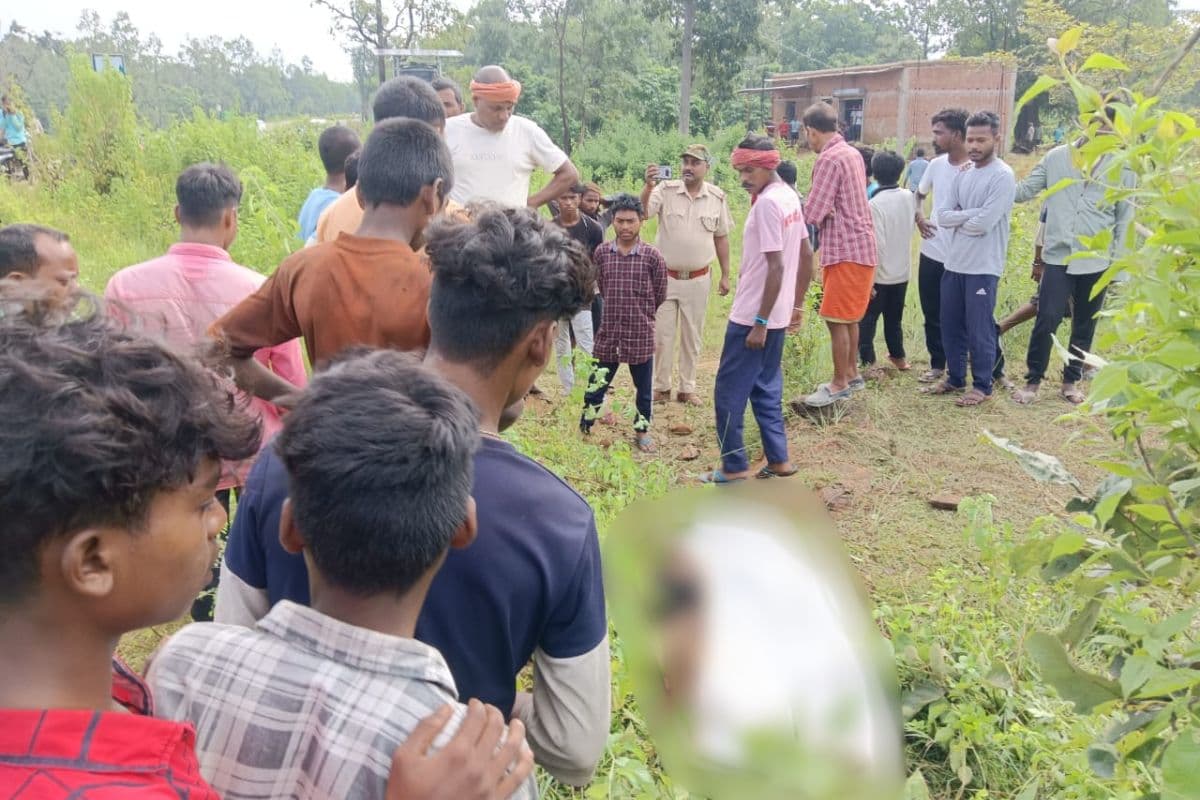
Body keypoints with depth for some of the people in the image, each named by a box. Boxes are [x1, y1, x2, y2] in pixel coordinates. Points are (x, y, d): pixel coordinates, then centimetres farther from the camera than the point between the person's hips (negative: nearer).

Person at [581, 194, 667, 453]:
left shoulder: (653, 256, -10)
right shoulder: (601, 252, -2)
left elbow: (660, 295, 1)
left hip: (640, 336, -1)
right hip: (608, 334, 2)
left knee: (643, 388, 13)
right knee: (595, 386, 9)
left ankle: (642, 431, 31)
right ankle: (582, 431, 22)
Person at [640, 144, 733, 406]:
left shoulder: (717, 198, 0)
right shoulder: (666, 190, -6)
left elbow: (721, 238, 7)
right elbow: (641, 213, -20)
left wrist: (725, 275, 8)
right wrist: (649, 185, -36)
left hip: (698, 279, 1)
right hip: (665, 276, -1)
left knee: (692, 336, 9)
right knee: (662, 335, 4)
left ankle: (687, 388, 21)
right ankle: (661, 387, 17)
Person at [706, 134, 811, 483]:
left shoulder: (766, 202, -18)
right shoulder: (789, 196, 10)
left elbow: (776, 267, -23)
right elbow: (806, 256, 15)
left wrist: (760, 322, -20)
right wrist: (796, 305, 21)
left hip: (752, 315, -9)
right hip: (777, 314, 9)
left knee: (729, 391, 1)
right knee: (766, 387, 17)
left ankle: (734, 467, 8)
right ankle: (778, 459, 21)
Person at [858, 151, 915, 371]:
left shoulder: (875, 204, -20)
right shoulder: (909, 197, 0)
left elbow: (876, 245, -23)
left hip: (880, 275, -6)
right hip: (902, 272, 6)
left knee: (866, 320, 5)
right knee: (894, 318, 21)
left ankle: (867, 362, 5)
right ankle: (898, 356, 32)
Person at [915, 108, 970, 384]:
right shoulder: (936, 164, 5)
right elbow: (919, 193, 21)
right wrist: (918, 217, 5)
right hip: (931, 251, 6)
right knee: (932, 314, 14)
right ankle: (937, 364, 27)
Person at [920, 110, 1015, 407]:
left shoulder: (1002, 176, -12)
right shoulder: (962, 174, 10)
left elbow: (983, 223, -20)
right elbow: (943, 217, 4)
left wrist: (957, 219, -3)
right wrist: (970, 214, -13)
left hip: (983, 267, -7)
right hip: (953, 263, 7)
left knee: (979, 331, 1)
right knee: (951, 326, 14)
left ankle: (982, 386, 14)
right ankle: (955, 379, 28)